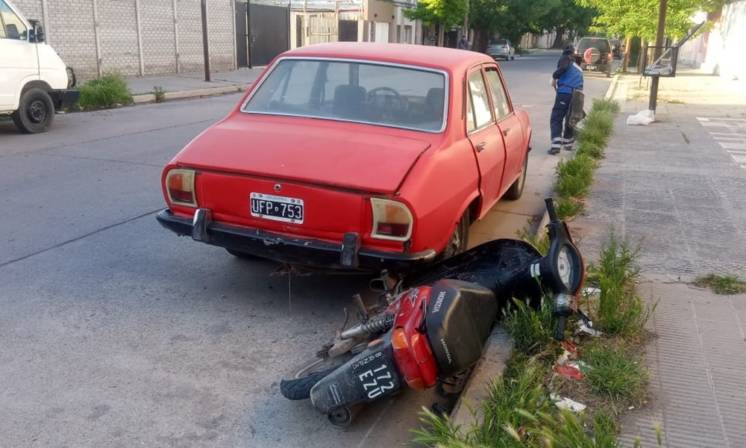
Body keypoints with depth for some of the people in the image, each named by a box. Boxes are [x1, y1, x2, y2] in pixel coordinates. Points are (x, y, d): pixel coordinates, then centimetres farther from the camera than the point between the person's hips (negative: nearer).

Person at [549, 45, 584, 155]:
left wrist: (554, 77, -1)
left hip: (564, 92, -7)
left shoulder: (565, 58, 7)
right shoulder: (579, 68, 29)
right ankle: (568, 143, 32)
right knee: (570, 119, 22)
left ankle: (556, 144, -21)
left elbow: (563, 67, -14)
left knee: (556, 119, -7)